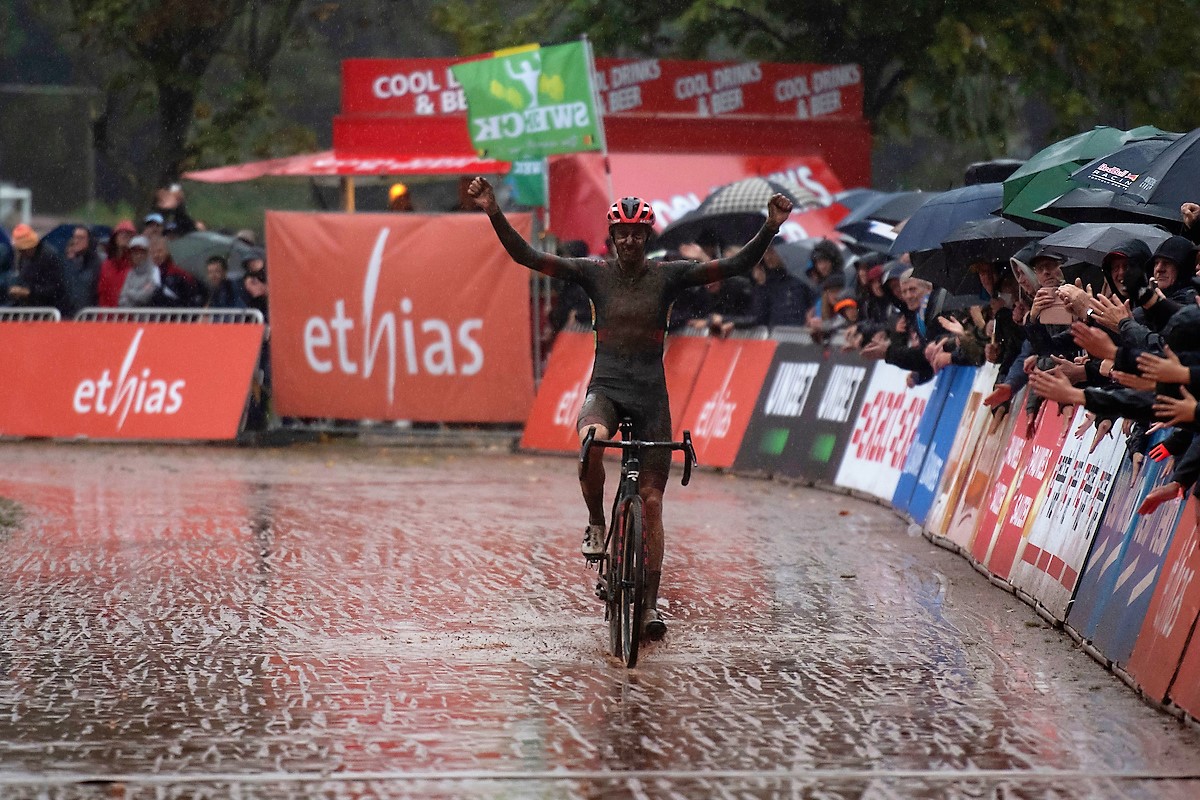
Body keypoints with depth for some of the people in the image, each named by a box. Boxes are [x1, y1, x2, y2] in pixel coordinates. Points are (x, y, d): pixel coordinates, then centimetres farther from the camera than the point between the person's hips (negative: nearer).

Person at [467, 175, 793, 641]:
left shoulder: (667, 275, 1)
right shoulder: (595, 273, 1)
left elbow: (737, 265, -6)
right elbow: (527, 257, -5)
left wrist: (770, 228, -21)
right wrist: (494, 214, -18)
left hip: (650, 394, 1)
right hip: (605, 388, -1)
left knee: (652, 500, 0)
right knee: (592, 440, -37)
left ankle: (650, 602, 8)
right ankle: (596, 525, -10)